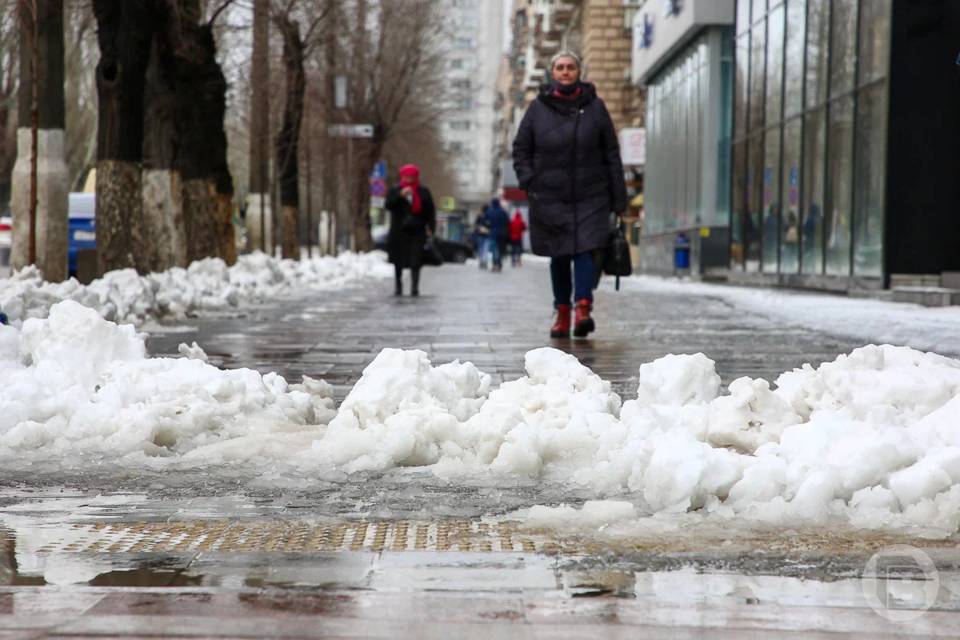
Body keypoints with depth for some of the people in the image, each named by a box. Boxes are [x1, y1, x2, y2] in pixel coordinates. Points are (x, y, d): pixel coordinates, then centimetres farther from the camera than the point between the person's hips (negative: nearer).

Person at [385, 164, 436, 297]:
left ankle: (415, 287, -13)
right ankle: (398, 287, 18)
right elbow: (388, 205, -9)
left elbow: (431, 211, 8)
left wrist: (431, 228, -3)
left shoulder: (424, 192, 9)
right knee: (398, 262, 6)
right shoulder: (395, 191, 8)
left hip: (417, 232, -1)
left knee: (416, 261, -12)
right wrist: (401, 195, -22)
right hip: (399, 232, 1)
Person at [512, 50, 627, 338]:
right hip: (550, 198, 1)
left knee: (585, 251, -14)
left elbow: (611, 153, 5)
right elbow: (520, 149, 10)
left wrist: (619, 197, 1)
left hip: (590, 197, -1)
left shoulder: (594, 106, 4)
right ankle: (562, 313, 15)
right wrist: (528, 182, -5)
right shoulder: (538, 108, 4)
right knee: (559, 257, 7)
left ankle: (583, 308, -20)